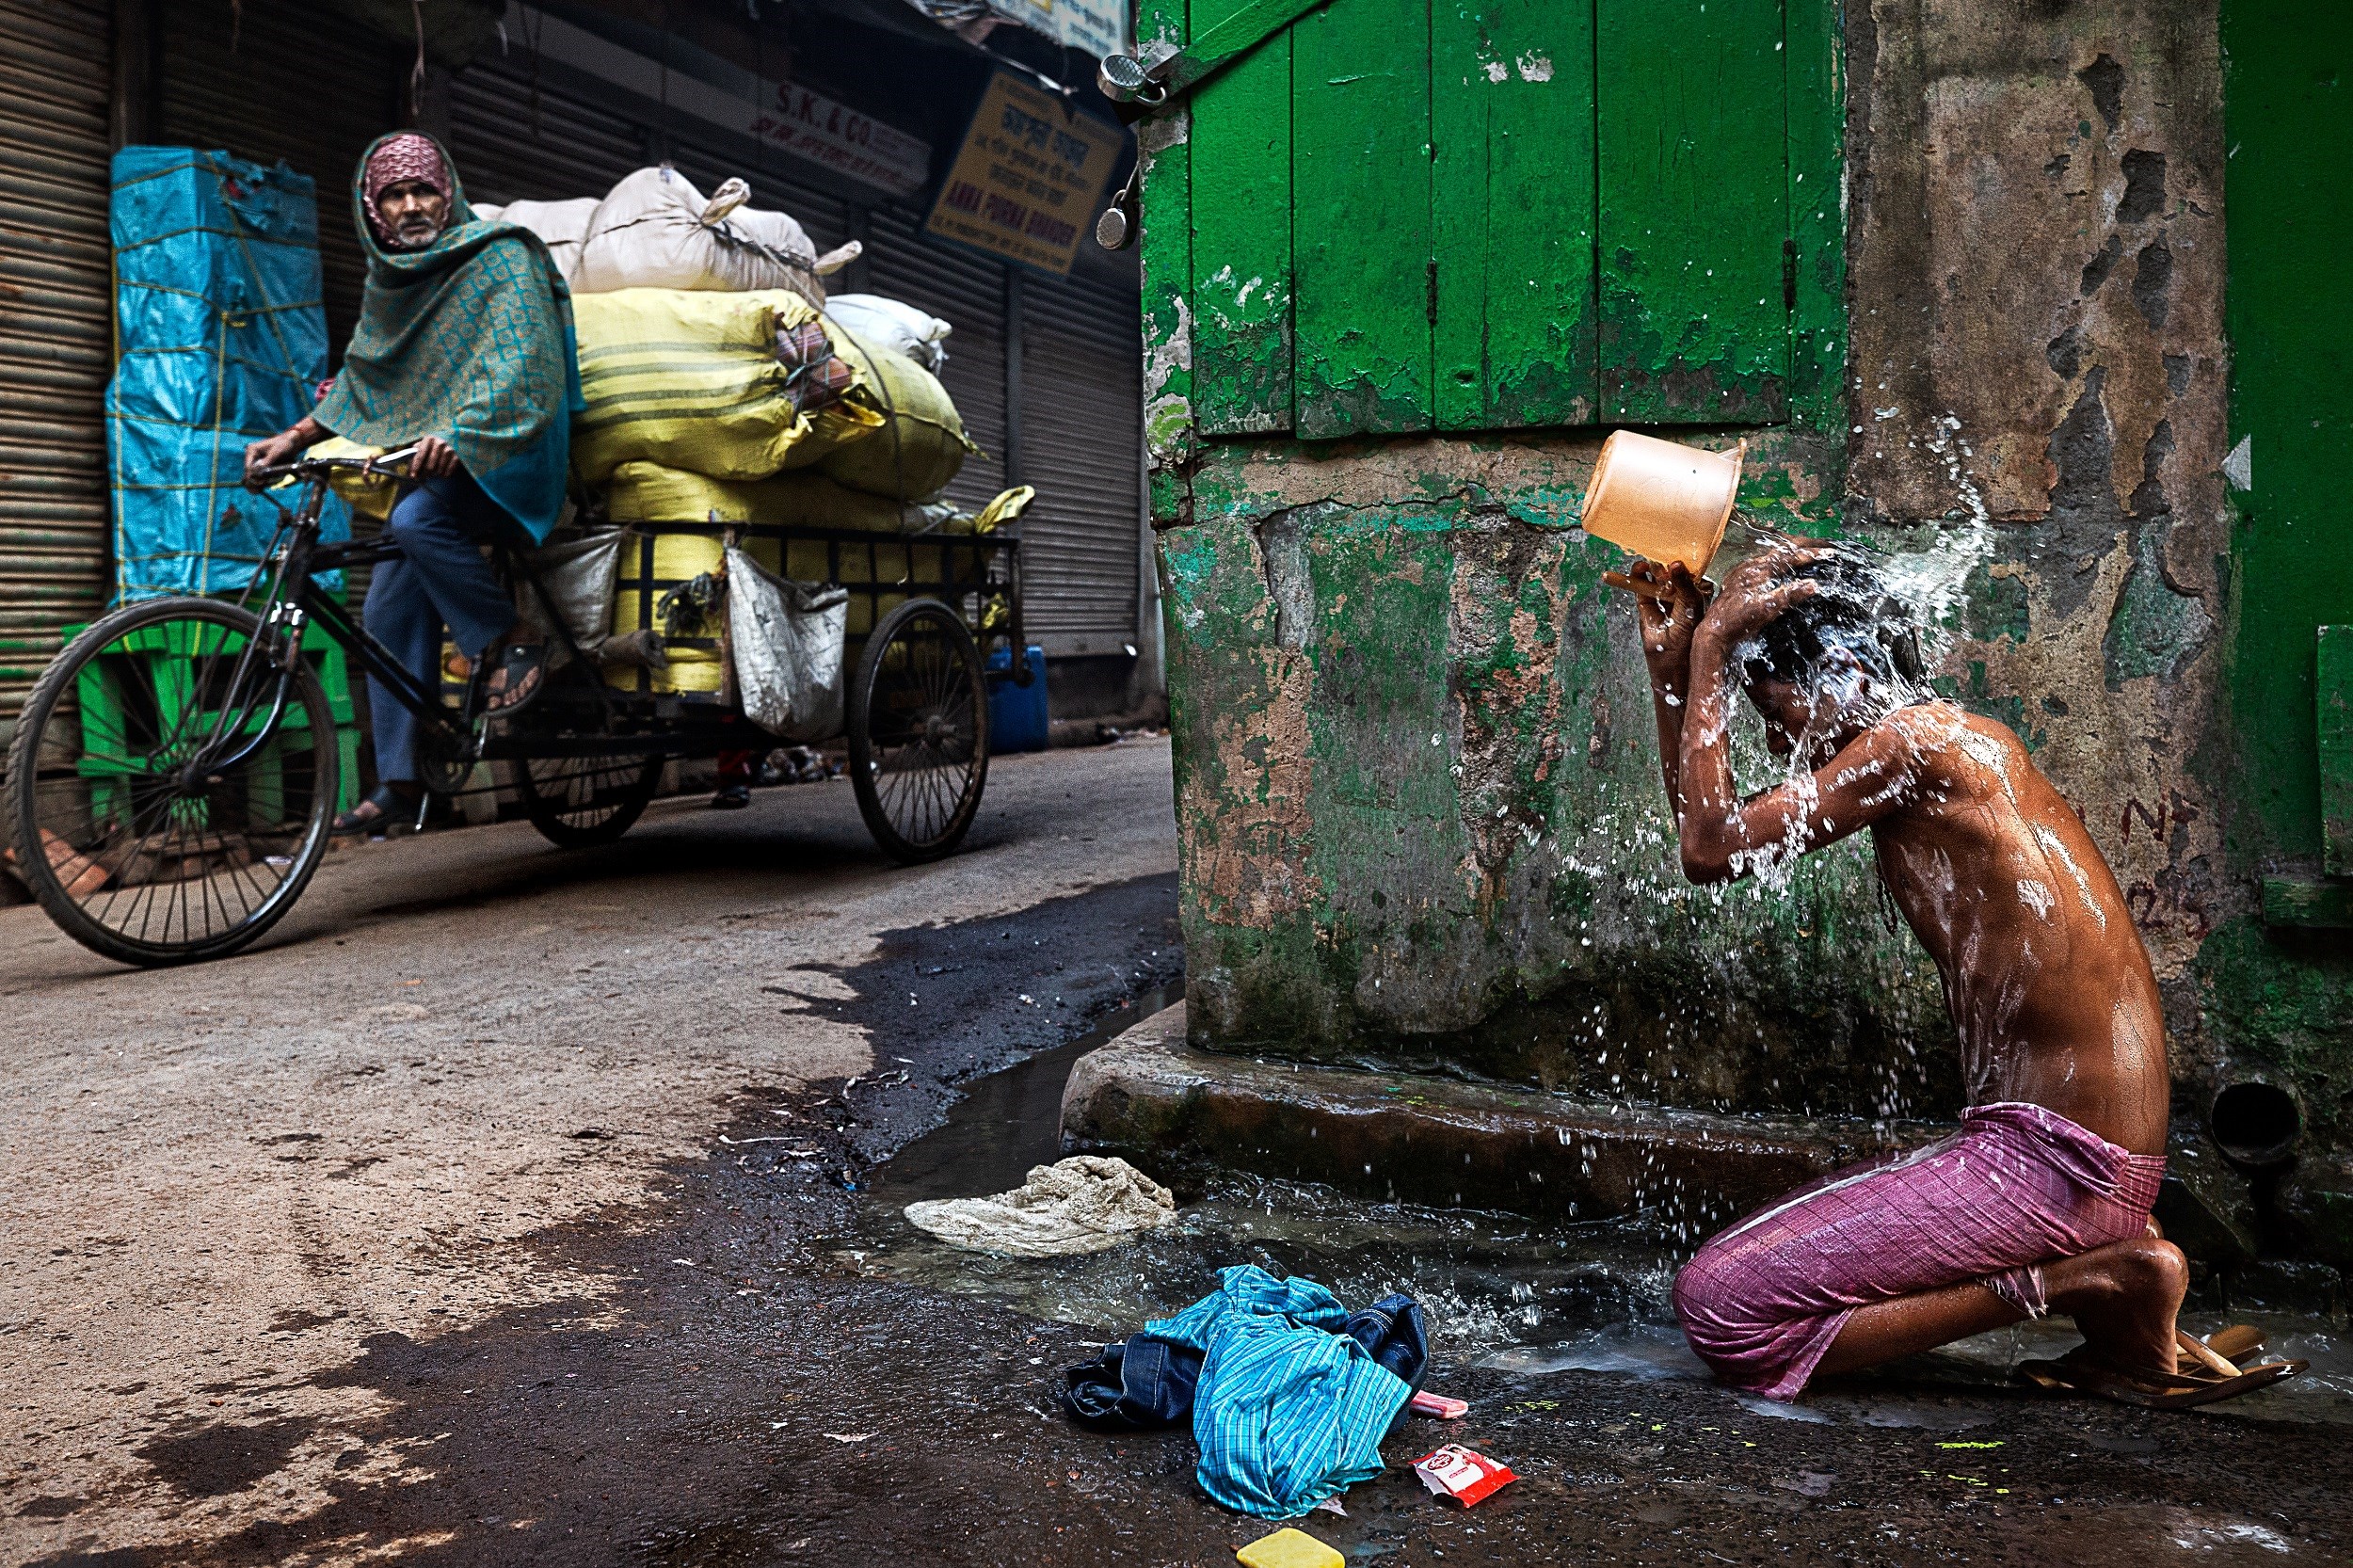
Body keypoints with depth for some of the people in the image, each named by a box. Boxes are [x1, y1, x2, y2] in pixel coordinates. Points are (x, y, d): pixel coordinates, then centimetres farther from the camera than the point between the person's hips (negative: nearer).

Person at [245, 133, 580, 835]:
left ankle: (516, 641, -16)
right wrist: (297, 435, 5)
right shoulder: (389, 279, 14)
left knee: (416, 520, -35)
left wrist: (458, 432, -36)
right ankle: (399, 782, 7)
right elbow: (361, 375, 19)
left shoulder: (499, 257, -9)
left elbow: (519, 361, -22)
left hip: (504, 461, -8)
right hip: (424, 466, 8)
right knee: (390, 615, 1)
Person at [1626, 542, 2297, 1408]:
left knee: (1721, 1306, -13)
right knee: (1762, 1250, 21)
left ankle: (2097, 1284, -8)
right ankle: (2101, 1253, 9)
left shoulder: (1917, 741, -15)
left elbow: (1714, 849, -17)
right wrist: (1671, 662, 14)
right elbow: (1715, 837, 19)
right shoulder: (1943, 746, 14)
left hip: (2052, 1165, -10)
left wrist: (1712, 646, -9)